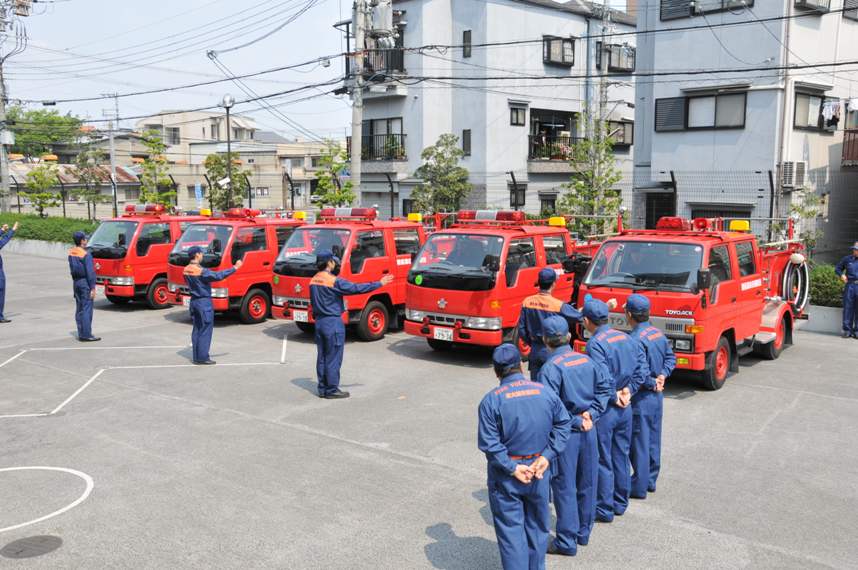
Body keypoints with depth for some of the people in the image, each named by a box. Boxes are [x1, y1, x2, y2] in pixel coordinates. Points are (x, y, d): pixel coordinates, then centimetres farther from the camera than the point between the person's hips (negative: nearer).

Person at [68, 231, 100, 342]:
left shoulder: (71, 253, 7)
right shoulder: (86, 254, -17)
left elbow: (72, 269, 13)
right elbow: (90, 272, -18)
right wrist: (93, 288, -15)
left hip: (76, 282, 8)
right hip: (85, 282, -8)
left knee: (79, 309, 12)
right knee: (87, 309, -5)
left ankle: (81, 334, 16)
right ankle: (86, 335, -5)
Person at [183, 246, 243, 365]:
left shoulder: (186, 270, 5)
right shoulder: (201, 271, -19)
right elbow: (218, 276, -24)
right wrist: (235, 268, -21)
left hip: (194, 301, 8)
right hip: (204, 302, -8)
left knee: (197, 329, 12)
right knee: (205, 330, -2)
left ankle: (197, 357, 15)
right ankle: (202, 358, 0)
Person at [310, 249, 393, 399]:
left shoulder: (313, 281, 8)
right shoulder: (334, 281, -17)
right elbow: (357, 288, -18)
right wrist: (379, 284, -12)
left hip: (319, 322, 8)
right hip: (333, 322, -8)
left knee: (322, 357, 12)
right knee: (333, 358, -1)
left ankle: (323, 389, 18)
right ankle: (332, 390, 3)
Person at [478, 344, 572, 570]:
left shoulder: (491, 401, -17)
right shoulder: (545, 392, -6)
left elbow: (488, 443, -20)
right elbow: (563, 424, -3)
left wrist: (512, 468, -14)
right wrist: (547, 456, -5)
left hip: (505, 477, -4)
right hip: (538, 470, 4)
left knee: (510, 528, 8)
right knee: (537, 525, 22)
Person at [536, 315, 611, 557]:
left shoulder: (550, 369, -17)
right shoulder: (586, 360, 2)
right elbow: (605, 387, 5)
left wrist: (575, 422, -11)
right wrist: (591, 414, -2)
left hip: (565, 435, -6)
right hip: (589, 431, 6)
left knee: (564, 487, 5)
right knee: (587, 483, 17)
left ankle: (567, 541, 13)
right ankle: (584, 532, 32)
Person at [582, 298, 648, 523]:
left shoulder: (595, 344, -18)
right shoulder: (625, 338, 4)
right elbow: (642, 366, 2)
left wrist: (614, 397, -11)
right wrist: (628, 390, 1)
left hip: (605, 410, -7)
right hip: (625, 409, 7)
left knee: (603, 461, 4)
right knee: (621, 456, 18)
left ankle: (604, 510, 13)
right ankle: (620, 504, 30)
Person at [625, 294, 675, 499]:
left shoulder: (635, 340, -23)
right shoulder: (658, 333, 5)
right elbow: (671, 358, 12)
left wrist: (652, 384, -9)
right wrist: (662, 377, 0)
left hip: (641, 399, -9)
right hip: (657, 397, 9)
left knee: (639, 443, 1)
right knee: (653, 439, 18)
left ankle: (639, 487, 10)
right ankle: (650, 480, 30)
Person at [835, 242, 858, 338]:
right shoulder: (847, 259, 8)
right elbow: (837, 268, 20)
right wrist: (841, 275, 0)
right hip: (850, 286, 1)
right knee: (848, 308, 3)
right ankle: (847, 330, 9)